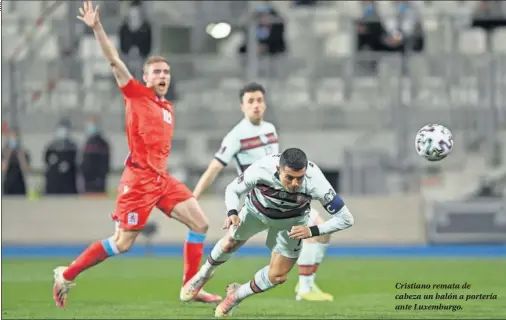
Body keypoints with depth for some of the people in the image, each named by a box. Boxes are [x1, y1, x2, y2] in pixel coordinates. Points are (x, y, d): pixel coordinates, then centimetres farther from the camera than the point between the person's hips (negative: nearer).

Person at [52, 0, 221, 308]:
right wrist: (97, 28, -22)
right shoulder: (137, 95, -4)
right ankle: (66, 275, 9)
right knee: (122, 243, -6)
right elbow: (115, 62, -14)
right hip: (139, 178, -7)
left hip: (161, 178, 7)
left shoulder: (168, 109, 15)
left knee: (200, 223, -1)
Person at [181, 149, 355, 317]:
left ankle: (237, 295, 29)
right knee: (229, 244, 16)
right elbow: (232, 190, -19)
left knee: (277, 276, 0)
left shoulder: (315, 181, -43)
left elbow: (345, 219, -34)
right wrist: (232, 213, -39)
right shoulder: (261, 169, -42)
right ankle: (204, 274, 50)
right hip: (257, 209, 0)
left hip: (291, 220, 0)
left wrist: (311, 231, -44)